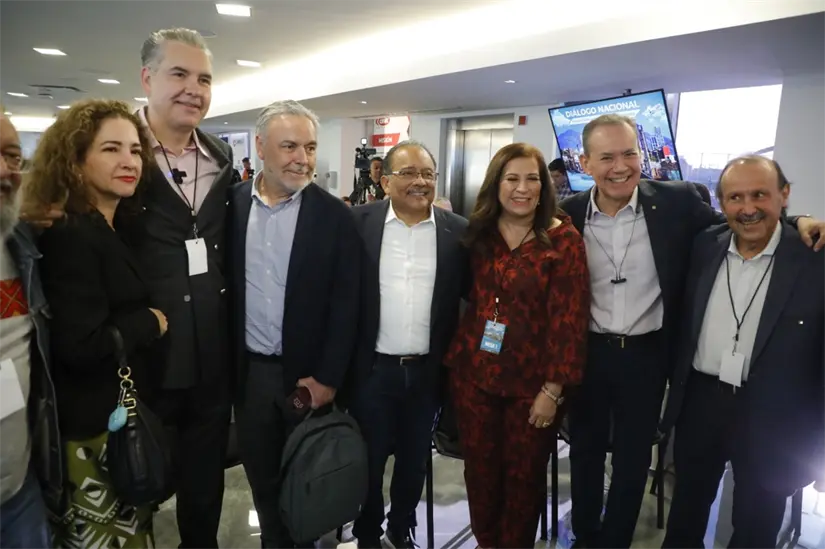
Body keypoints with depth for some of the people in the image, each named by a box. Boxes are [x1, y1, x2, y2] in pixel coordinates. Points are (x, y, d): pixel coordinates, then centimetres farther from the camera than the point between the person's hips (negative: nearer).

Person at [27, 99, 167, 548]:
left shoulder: (115, 229, 8)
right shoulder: (70, 236, -21)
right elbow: (82, 345, -27)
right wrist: (150, 323, -15)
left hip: (124, 413, 9)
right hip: (97, 429, -9)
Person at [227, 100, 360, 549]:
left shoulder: (334, 216, -9)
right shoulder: (231, 205, -1)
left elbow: (345, 306, -9)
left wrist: (328, 376, -11)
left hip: (308, 374, -2)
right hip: (248, 371, 2)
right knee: (261, 477, 18)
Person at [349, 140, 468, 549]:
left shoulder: (458, 231, -2)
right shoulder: (358, 223, -5)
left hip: (427, 371, 2)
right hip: (372, 368, -1)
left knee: (415, 460, 19)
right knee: (369, 460, 15)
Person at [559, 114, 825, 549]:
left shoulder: (677, 202, -10)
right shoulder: (569, 214, -7)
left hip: (646, 355, -1)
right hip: (585, 353, 1)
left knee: (632, 459, 15)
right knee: (585, 450, 18)